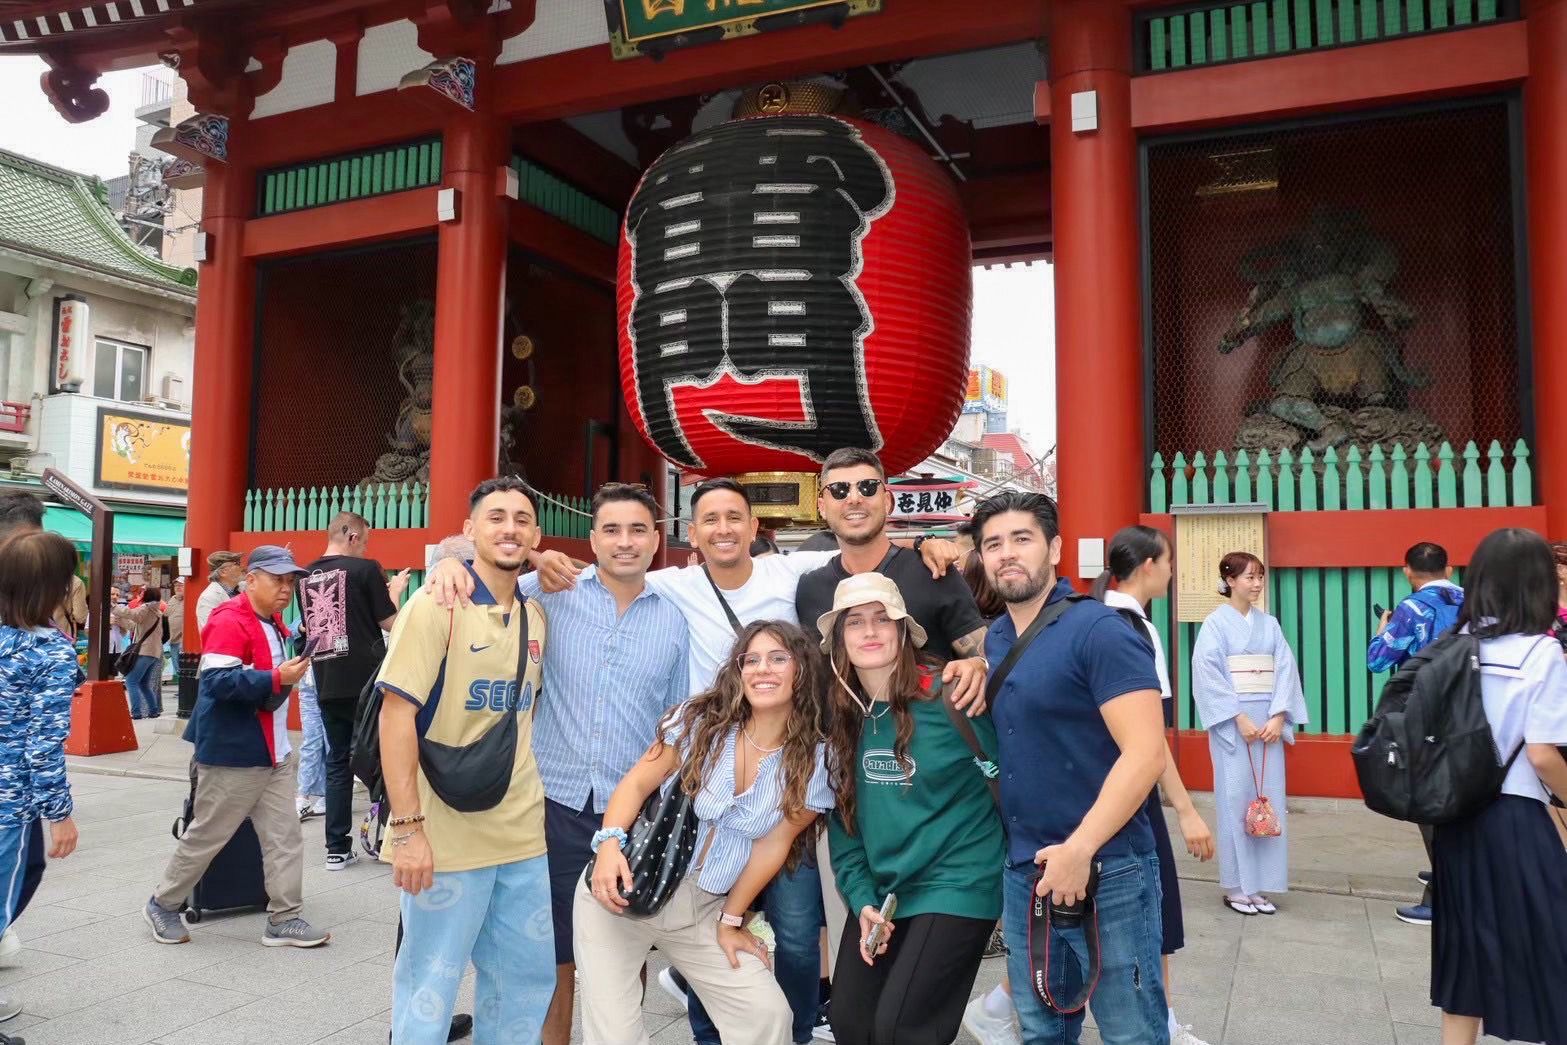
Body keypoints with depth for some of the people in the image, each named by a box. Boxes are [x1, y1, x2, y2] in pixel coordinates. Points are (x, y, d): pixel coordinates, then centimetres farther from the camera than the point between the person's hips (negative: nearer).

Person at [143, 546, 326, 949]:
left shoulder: (274, 625, 13)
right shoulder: (229, 622, -17)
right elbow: (218, 681, -27)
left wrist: (294, 668, 11)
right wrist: (276, 680, -31)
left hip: (274, 752, 9)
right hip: (232, 753, -9)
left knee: (284, 835, 5)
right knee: (206, 835, 7)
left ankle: (284, 918, 10)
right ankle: (163, 904, 27)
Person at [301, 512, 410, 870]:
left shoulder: (306, 576, 9)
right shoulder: (365, 569, -9)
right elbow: (389, 622, -7)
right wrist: (394, 590, 11)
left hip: (326, 685, 5)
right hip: (366, 681, -5)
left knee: (337, 761, 11)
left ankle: (337, 848, 12)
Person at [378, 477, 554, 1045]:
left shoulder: (536, 616, 7)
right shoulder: (436, 606, -11)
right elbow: (396, 714, -15)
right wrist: (407, 827, -20)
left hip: (523, 835, 6)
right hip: (446, 838, -6)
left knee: (528, 975, 16)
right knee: (431, 984, 8)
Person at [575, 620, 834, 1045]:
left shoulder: (815, 761, -5)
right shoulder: (700, 719, -7)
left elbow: (773, 844, -1)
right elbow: (637, 784, -7)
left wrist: (731, 920, 3)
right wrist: (609, 842, -25)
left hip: (703, 910, 2)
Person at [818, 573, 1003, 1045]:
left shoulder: (949, 696, -15)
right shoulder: (841, 714, 2)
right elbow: (842, 816, 5)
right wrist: (861, 899, -2)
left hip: (955, 887, -6)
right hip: (878, 891, 6)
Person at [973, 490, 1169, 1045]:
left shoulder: (1097, 630, -14)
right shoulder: (994, 639, 8)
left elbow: (1145, 753, -21)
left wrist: (1079, 849, -22)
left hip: (1106, 871, -6)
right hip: (1022, 872, 7)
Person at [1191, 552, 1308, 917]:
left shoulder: (1270, 625, 10)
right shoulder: (1216, 623, -4)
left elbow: (1286, 671, 5)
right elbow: (1209, 676, -11)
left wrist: (1278, 717, -7)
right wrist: (1239, 718, -15)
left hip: (1268, 721, 5)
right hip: (1232, 722, -5)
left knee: (1268, 800, 5)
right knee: (1235, 799, -3)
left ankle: (1259, 885, 14)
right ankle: (1235, 887, 7)